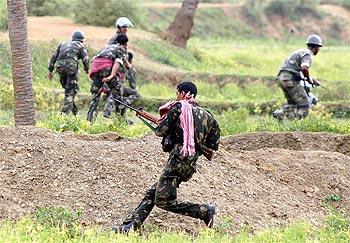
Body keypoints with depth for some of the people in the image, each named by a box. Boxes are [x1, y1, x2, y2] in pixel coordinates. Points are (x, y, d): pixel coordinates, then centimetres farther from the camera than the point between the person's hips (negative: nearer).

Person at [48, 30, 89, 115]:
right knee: (72, 90, 1)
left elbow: (54, 56, 23)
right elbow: (85, 58, 2)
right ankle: (65, 111, -11)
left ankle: (74, 110, 23)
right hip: (71, 65, -5)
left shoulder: (63, 44, 30)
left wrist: (50, 70, 22)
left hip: (60, 66, 5)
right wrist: (87, 69, 14)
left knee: (68, 88, 19)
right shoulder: (81, 45, 18)